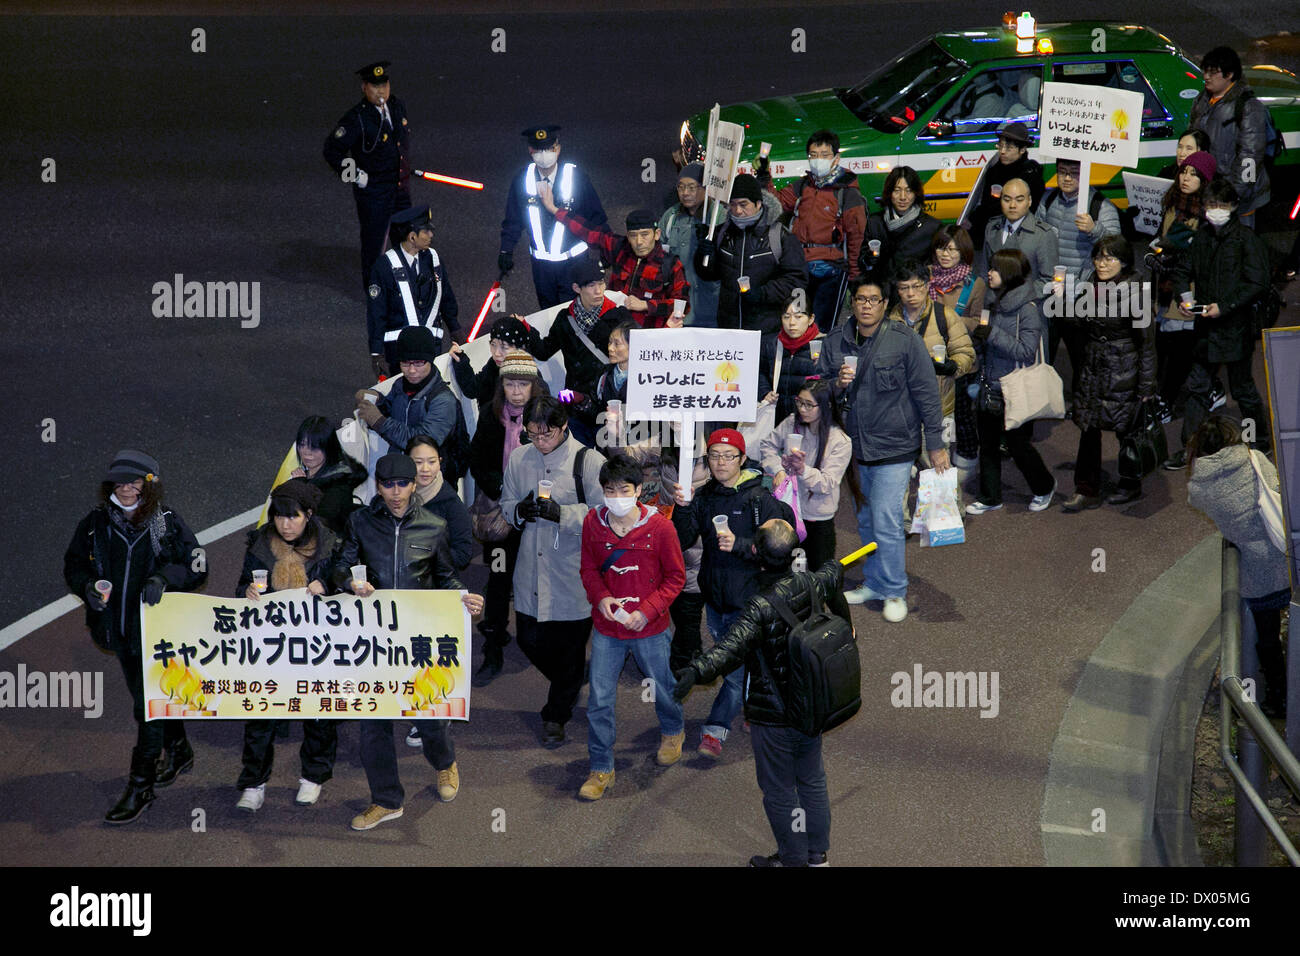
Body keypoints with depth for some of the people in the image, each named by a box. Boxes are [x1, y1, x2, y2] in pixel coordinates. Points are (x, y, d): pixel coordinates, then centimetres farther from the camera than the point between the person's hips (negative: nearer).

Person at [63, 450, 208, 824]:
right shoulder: (96, 523, -2)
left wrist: (165, 578, -24)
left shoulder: (168, 524, -10)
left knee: (149, 704, -7)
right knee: (146, 696, 19)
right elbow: (74, 564, 8)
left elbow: (197, 568, -6)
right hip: (119, 629, 4)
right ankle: (178, 752, 43)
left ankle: (141, 786, -1)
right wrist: (87, 587, -13)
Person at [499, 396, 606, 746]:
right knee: (530, 640, 12)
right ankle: (569, 686, 41)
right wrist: (519, 510, -9)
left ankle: (557, 715, 29)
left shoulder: (588, 460, -13)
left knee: (569, 648, 8)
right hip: (531, 573, 4)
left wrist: (562, 514, -26)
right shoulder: (518, 458, 3)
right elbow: (505, 504, 15)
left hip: (573, 572, -4)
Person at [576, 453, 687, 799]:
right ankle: (601, 769, 12)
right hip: (607, 628, 1)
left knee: (662, 687, 19)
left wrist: (648, 610, -16)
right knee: (599, 699, 0)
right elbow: (589, 569, 7)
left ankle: (673, 731, 51)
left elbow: (675, 576, -5)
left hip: (650, 628, -1)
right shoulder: (592, 523, -6)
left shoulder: (659, 527, -14)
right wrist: (601, 598, -13)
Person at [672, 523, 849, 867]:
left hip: (772, 716, -7)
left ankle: (793, 859, 26)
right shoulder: (811, 585, -9)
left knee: (779, 790, 12)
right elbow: (833, 576, 16)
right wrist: (837, 566, 41)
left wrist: (696, 671, -60)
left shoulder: (761, 608, -30)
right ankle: (818, 854, 37)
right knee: (812, 780, 23)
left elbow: (732, 647, -46)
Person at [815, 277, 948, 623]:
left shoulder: (905, 340, -9)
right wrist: (837, 385, -11)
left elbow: (926, 393, -5)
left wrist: (935, 444, -5)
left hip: (893, 447, -5)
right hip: (854, 447, 5)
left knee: (886, 523, -7)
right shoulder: (836, 341, 2)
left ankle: (895, 592, 6)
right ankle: (874, 583, 30)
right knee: (865, 521, 15)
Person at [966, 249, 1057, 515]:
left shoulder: (1028, 310, -16)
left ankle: (1044, 486, 30)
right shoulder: (996, 305, 8)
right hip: (989, 391, 7)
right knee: (988, 445, 12)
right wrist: (977, 338, -3)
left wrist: (993, 335, -26)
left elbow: (1026, 351, -23)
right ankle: (990, 497, 24)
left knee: (1019, 446, 5)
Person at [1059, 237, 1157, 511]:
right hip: (1092, 370, 5)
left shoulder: (1133, 293, -13)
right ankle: (1086, 491, 5)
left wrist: (1146, 385, -11)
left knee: (1127, 430, 8)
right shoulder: (1091, 290, 4)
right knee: (1088, 428, 1)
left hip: (1124, 372, -5)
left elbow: (1145, 342, -11)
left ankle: (1131, 485, 26)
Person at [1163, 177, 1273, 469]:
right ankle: (1190, 448, 12)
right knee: (1197, 387, 6)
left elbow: (1257, 283, -16)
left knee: (1243, 389, 6)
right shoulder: (1201, 237, 7)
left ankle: (1261, 442, 24)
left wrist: (1225, 306, -21)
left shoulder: (1247, 239, -11)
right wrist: (1182, 299, -1)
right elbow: (1183, 270, 18)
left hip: (1236, 327, -6)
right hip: (1206, 328, 6)